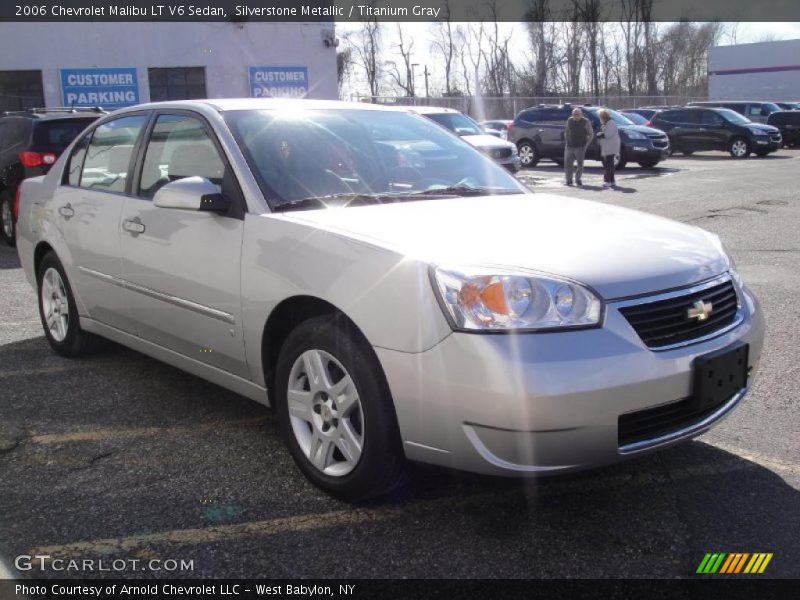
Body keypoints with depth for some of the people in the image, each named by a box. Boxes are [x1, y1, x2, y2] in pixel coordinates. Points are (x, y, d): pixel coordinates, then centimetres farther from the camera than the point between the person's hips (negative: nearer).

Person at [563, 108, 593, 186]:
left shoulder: (585, 122, -5)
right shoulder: (569, 120, 6)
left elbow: (591, 134, 0)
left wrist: (586, 145, -7)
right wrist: (566, 142, 9)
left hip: (580, 147, -3)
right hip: (569, 147, 3)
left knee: (580, 165, 2)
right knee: (567, 164, -3)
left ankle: (578, 179, 18)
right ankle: (569, 180, 6)